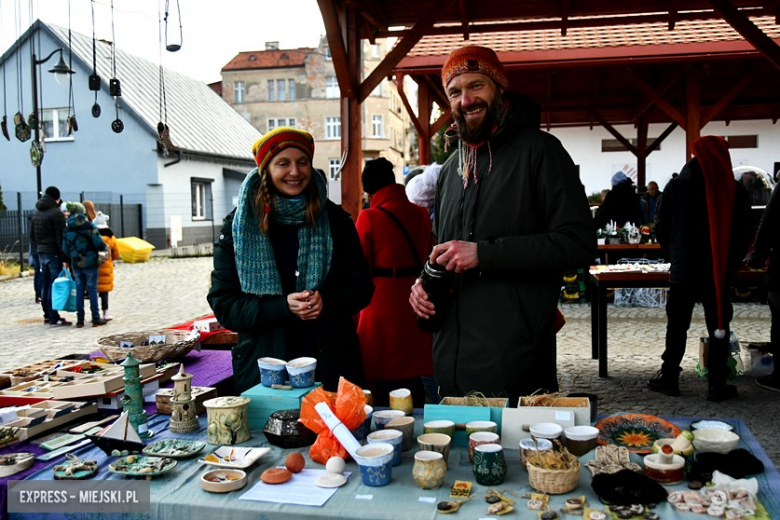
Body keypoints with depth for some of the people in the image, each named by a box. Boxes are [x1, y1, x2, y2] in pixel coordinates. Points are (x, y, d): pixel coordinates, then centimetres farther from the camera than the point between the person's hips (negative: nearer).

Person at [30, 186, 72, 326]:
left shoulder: (36, 212, 13)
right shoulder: (56, 213, -13)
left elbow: (32, 235, 20)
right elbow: (60, 238, -17)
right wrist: (64, 258, -16)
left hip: (41, 253, 8)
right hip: (54, 254, -8)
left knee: (45, 285, 13)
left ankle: (47, 315, 20)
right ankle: (53, 317, -3)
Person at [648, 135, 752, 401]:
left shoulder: (677, 185, -1)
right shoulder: (735, 189, 0)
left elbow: (662, 227, 2)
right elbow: (746, 231, 4)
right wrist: (731, 261, 14)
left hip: (684, 269, 0)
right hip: (720, 270, 0)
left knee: (677, 326, 9)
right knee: (719, 327, 7)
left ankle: (669, 379, 14)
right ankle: (717, 385, 10)